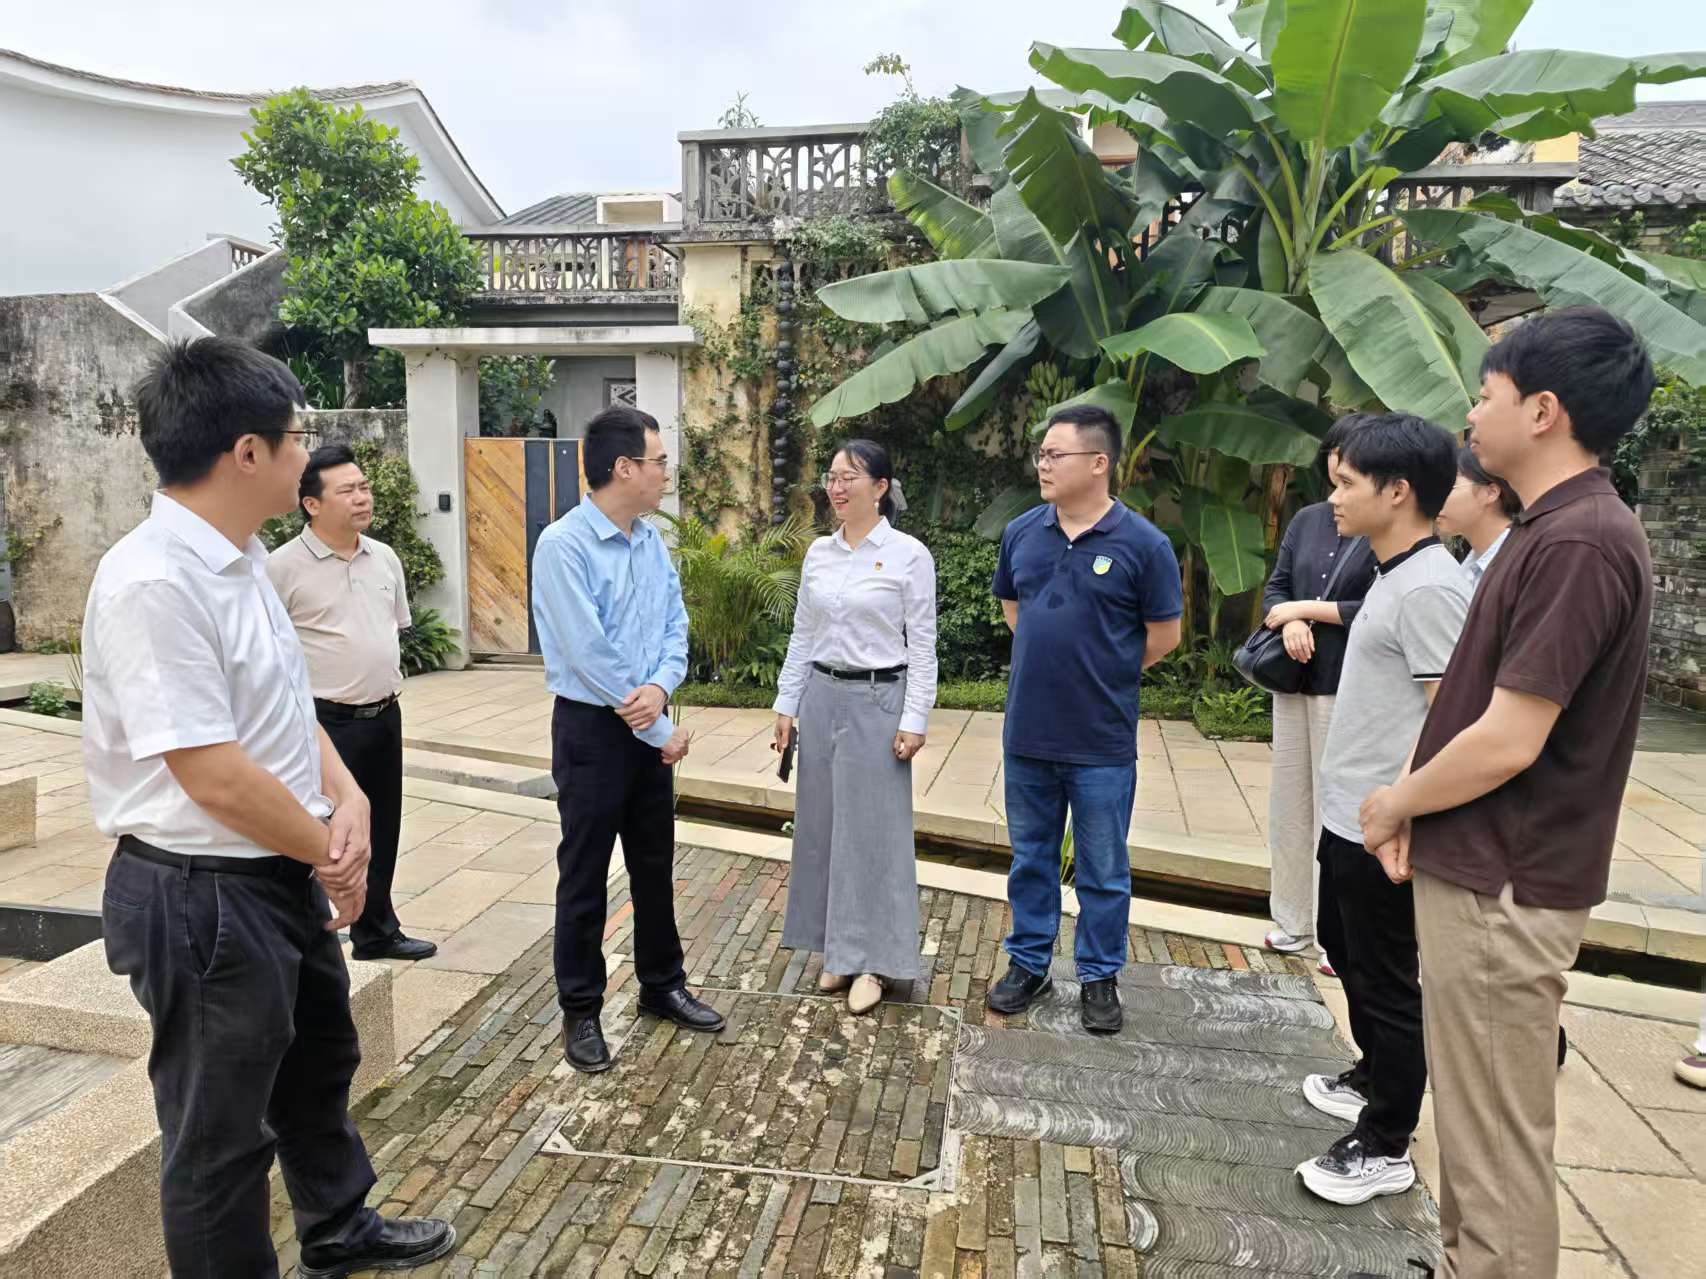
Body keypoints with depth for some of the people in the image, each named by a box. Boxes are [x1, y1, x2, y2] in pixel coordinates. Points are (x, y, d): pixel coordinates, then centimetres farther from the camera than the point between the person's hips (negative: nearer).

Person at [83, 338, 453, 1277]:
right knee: (220, 1131, 12)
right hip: (202, 898, -10)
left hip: (282, 876, 10)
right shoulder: (154, 583, -26)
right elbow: (217, 778, -28)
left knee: (318, 1068, 28)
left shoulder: (239, 560, 4)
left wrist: (347, 800, -8)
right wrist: (334, 854, -12)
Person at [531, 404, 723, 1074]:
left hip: (652, 727, 7)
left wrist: (662, 684, -16)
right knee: (584, 875, 7)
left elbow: (675, 624, 6)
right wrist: (662, 732, -15)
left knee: (655, 866, 17)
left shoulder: (653, 540, 5)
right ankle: (581, 1011, 23)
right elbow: (591, 655, -21)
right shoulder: (563, 546, -17)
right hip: (592, 728, -7)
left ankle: (662, 986, 35)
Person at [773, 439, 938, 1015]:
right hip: (823, 696, 5)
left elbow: (922, 645, -8)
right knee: (823, 824, 10)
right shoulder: (818, 553, 7)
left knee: (873, 830, 1)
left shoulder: (909, 554, -8)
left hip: (878, 700, -5)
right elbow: (802, 636, 11)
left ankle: (870, 960, 15)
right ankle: (837, 950, 25)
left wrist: (914, 720, -12)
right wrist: (787, 704, 8)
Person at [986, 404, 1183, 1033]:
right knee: (1030, 859, 17)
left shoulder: (1142, 543, -11)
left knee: (1104, 870, 11)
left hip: (1102, 742, -4)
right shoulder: (1021, 532, 2)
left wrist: (1098, 671, 4)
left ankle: (1099, 977, 28)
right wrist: (1049, 659, 8)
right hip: (1027, 734, 4)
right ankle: (1028, 963, 34)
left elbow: (1164, 636, -4)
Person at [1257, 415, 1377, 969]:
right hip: (1295, 680, 6)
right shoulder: (1306, 520, 11)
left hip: (1347, 688, -6)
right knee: (1288, 804, 12)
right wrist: (1289, 623, -11)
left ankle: (1338, 938, 13)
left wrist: (1304, 608, -9)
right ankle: (1292, 923, 26)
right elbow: (1275, 589, 10)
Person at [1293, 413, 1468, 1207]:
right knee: (1353, 959, 24)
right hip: (1348, 816, 10)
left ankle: (1384, 1148, 21)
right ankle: (1376, 1080, 44)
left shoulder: (1430, 588, -21)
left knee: (1387, 983, 5)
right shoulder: (1394, 576, 9)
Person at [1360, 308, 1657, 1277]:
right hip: (1483, 867, 10)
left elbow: (1507, 740, -24)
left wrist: (1397, 805, -7)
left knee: (1498, 1136, 5)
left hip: (1503, 885, -10)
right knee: (1475, 1115, 23)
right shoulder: (1557, 529, 11)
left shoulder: (1578, 542, -22)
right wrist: (1419, 809, 5)